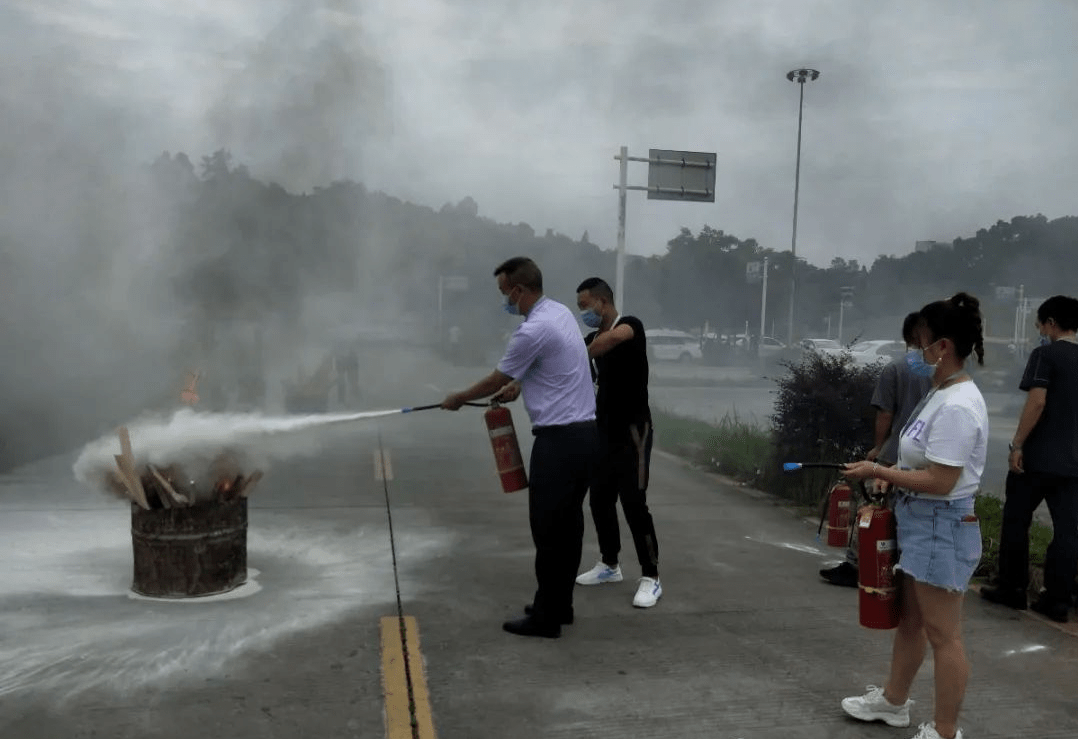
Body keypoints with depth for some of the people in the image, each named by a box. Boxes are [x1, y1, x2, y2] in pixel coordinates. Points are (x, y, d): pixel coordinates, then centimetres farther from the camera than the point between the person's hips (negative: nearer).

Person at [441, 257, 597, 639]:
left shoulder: (534, 329, -18)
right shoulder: (561, 312, 12)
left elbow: (496, 380, -4)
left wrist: (458, 398, 12)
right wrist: (519, 383, 20)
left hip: (560, 439, -10)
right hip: (583, 432, 10)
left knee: (549, 528, -2)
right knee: (568, 524, 15)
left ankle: (546, 616, 7)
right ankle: (559, 605, 25)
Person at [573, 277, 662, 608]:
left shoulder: (630, 325, -13)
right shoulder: (593, 338, 11)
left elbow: (615, 337, -38)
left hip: (633, 430, -8)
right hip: (605, 430, 8)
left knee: (634, 503, -8)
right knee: (600, 499, 13)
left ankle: (651, 578, 3)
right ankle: (609, 565, 30)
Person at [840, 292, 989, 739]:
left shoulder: (957, 406, -24)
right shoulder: (941, 393, 8)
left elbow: (940, 482, -25)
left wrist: (879, 470, -17)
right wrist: (893, 475, 3)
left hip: (942, 528, -10)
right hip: (920, 523, 10)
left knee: (942, 635, 2)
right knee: (909, 619, 23)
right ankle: (893, 701, 39)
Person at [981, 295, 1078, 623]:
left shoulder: (1045, 354, -8)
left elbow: (1037, 402, -17)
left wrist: (1017, 444, -15)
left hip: (1038, 456, -5)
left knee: (1015, 522, 7)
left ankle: (1012, 589, 12)